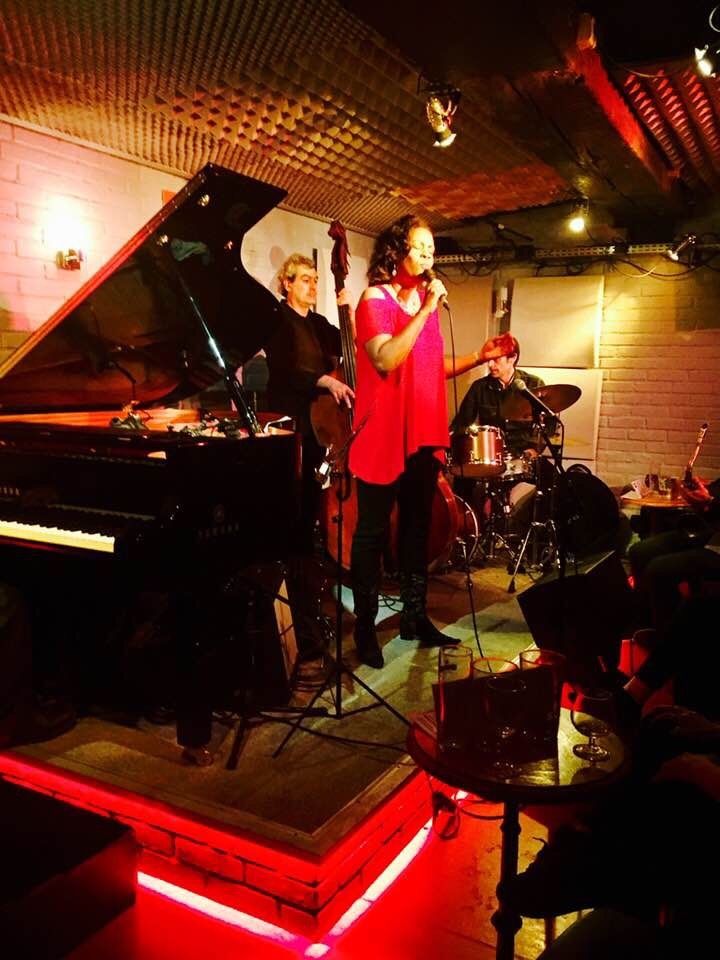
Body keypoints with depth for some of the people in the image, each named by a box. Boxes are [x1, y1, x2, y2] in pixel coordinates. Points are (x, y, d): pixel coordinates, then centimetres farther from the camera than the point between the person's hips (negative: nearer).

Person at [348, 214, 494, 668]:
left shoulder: (427, 301, 15)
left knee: (418, 528, 13)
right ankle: (365, 627, 11)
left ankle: (415, 617, 25)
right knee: (373, 532, 0)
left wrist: (480, 356, 11)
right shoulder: (376, 300, -6)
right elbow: (386, 360, -23)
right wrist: (425, 311, -20)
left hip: (424, 435, 7)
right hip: (384, 435, -7)